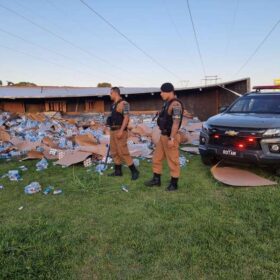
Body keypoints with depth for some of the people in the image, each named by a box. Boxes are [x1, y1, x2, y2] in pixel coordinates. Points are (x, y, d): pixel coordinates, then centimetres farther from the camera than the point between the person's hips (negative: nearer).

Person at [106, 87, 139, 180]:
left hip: (120, 131, -10)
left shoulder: (123, 103, -13)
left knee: (123, 152, -11)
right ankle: (118, 171, 19)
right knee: (114, 152, 11)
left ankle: (134, 171, -2)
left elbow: (126, 118, -21)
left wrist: (121, 131, -27)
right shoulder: (114, 104, 16)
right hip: (113, 131, 10)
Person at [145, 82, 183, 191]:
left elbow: (176, 122, -25)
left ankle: (174, 183, 15)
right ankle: (156, 180, 25)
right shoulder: (168, 103, 14)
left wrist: (171, 138, -27)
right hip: (163, 136, 10)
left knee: (173, 161, 2)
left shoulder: (176, 104, -18)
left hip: (170, 137, -10)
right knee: (157, 158, 14)